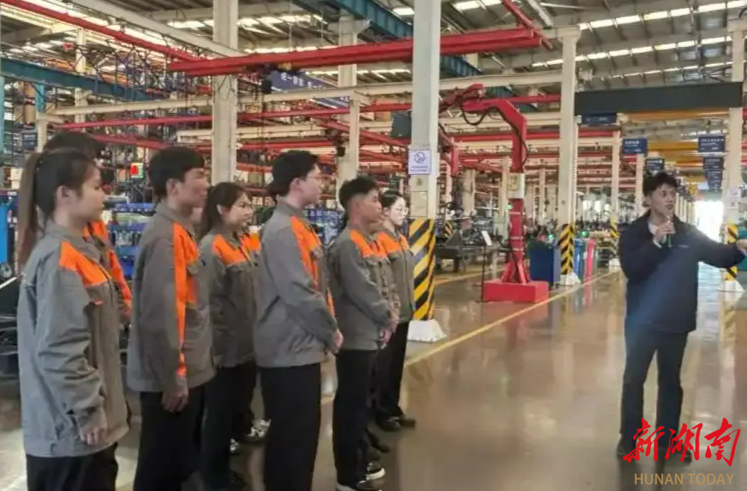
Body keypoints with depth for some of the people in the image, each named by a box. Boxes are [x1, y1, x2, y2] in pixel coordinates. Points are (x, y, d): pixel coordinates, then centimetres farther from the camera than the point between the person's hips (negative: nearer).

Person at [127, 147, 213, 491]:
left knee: (180, 463, 21)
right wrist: (172, 376, -19)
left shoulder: (180, 230, 11)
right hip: (172, 379, -9)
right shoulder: (165, 236, -20)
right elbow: (160, 313, -25)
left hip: (188, 373, 9)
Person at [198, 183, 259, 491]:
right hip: (227, 349, -8)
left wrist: (259, 334, 13)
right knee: (220, 414, 7)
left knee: (237, 410, 19)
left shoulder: (247, 243, 9)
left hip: (248, 345, 8)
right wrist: (217, 345, -18)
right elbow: (210, 302, -19)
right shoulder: (211, 247, -16)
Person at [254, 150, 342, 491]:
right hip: (289, 350, -10)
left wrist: (327, 329, 7)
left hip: (300, 347, 10)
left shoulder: (297, 225, 13)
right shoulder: (283, 230, -18)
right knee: (294, 434, 2)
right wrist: (330, 331, -10)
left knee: (295, 431, 19)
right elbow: (299, 293, -23)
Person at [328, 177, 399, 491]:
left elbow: (383, 283, 16)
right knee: (351, 404, -1)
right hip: (356, 337, -10)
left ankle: (359, 463, 32)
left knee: (361, 402, 19)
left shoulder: (369, 241, 14)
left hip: (371, 335, 10)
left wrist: (390, 312, 0)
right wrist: (388, 317, -9)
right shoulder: (347, 244, -17)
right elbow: (361, 291, -21)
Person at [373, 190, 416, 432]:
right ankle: (381, 412, 14)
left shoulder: (402, 239, 14)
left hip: (403, 311, 9)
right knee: (383, 364, 2)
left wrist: (410, 304, 18)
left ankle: (393, 408, 26)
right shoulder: (379, 239, -14)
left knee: (397, 363, 15)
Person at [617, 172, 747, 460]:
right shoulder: (633, 234, -6)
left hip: (676, 321, 2)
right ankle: (628, 439, 21)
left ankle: (667, 440, 27)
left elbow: (718, 255, -1)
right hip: (642, 321, -2)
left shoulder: (688, 234, 1)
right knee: (634, 379, 8)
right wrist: (656, 242, -27)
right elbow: (631, 269, -19)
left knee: (671, 381, 14)